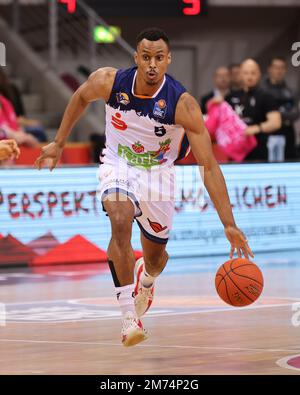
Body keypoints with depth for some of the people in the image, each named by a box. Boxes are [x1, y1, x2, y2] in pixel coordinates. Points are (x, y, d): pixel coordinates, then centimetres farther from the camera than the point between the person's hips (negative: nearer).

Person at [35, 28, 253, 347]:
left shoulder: (182, 103, -29)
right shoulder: (109, 81, -23)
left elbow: (209, 166, -29)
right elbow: (81, 97, 4)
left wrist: (229, 224, -34)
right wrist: (59, 143, 8)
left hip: (157, 173, 1)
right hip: (118, 165, -1)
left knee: (155, 255, 15)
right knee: (121, 221, -31)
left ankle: (145, 279, 56)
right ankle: (129, 318, -25)